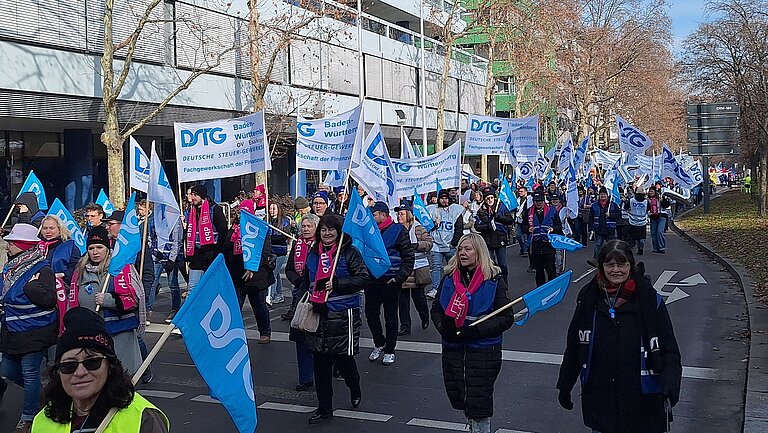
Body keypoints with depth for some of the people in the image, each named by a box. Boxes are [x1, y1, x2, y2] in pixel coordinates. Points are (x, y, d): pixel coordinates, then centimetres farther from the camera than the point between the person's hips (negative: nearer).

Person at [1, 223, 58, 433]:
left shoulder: (42, 269, -18)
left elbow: (49, 300, -29)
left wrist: (31, 285, -30)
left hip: (34, 334, -9)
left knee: (30, 375, 1)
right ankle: (41, 393, 39)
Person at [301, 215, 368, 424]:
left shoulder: (349, 252, -6)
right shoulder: (313, 254, 12)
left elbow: (363, 278, -13)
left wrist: (337, 284, -20)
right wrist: (309, 301, 16)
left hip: (343, 315, -5)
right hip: (318, 314, 5)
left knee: (343, 359, 1)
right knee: (320, 362, 7)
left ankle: (355, 389, 34)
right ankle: (324, 408, 17)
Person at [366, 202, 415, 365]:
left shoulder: (398, 231, -7)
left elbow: (409, 257, -7)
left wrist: (399, 277, -14)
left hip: (390, 282, -5)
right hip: (372, 281, 5)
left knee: (391, 318, 6)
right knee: (371, 314, 10)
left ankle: (389, 350, 20)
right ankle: (379, 344, 30)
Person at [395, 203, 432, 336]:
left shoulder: (418, 228, -5)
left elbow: (429, 243, -8)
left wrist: (416, 245, -20)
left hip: (418, 269, -3)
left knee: (418, 295, 6)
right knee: (402, 297, 3)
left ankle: (425, 318, 34)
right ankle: (405, 326, 10)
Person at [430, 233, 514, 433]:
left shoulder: (494, 280, -8)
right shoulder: (449, 278, 5)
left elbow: (506, 318, -9)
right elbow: (436, 308, 12)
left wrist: (476, 330, -21)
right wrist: (443, 327, -9)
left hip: (484, 351, -4)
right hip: (452, 348, 5)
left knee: (478, 402, -1)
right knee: (457, 397, 14)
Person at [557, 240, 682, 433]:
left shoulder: (650, 299, -9)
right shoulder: (588, 298, -2)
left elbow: (669, 350, -9)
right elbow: (574, 346, 6)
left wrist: (669, 387, -25)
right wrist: (565, 387, 11)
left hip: (641, 400, -2)